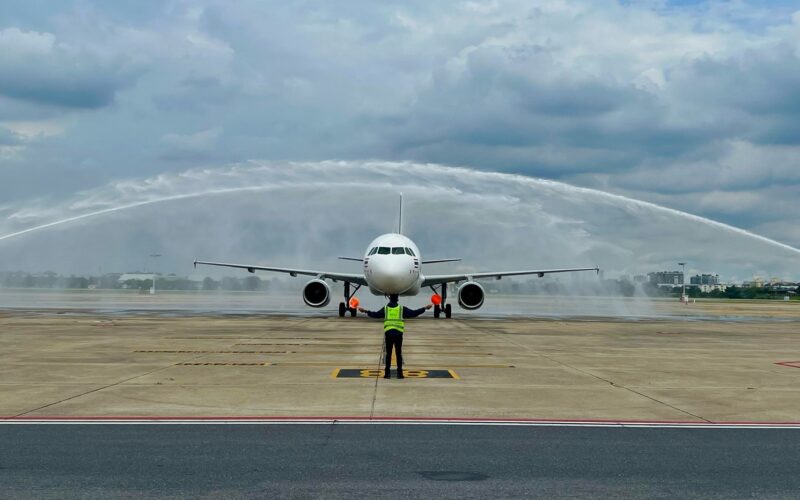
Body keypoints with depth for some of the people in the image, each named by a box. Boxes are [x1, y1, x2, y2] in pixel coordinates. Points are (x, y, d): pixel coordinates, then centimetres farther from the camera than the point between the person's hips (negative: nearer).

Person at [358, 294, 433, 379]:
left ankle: (387, 373, 5)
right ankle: (399, 373, 2)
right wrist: (425, 308, 7)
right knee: (398, 353, 4)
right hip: (398, 333, -1)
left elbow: (376, 315, 4)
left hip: (388, 333, 1)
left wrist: (366, 311, 13)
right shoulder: (402, 309, 3)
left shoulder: (385, 308, 5)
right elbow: (414, 313, 1)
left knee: (388, 353, 6)